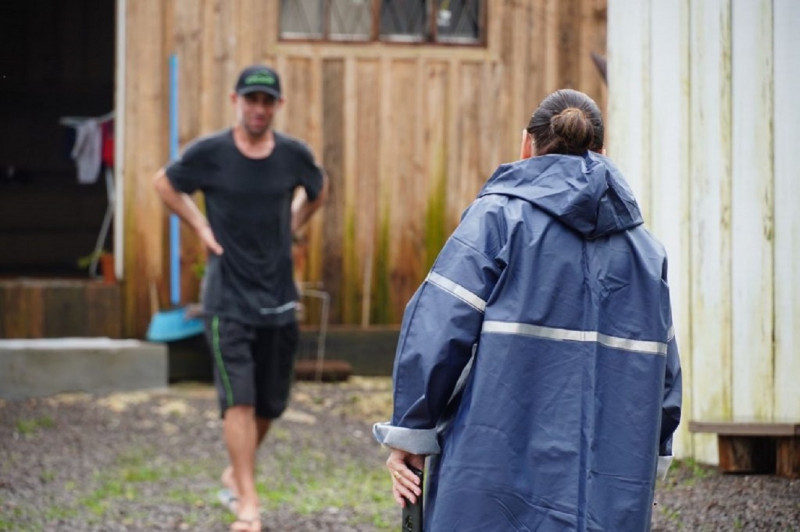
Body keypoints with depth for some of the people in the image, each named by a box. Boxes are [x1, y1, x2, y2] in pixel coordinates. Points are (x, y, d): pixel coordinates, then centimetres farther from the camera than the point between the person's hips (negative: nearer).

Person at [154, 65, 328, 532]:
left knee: (270, 402, 11)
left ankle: (237, 472, 35)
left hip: (279, 297, 3)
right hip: (228, 297, -3)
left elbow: (318, 191, 22)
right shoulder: (209, 154, -8)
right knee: (239, 400, -11)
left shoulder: (294, 155, 0)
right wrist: (201, 227, 1)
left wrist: (291, 226, 10)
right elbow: (165, 183, 10)